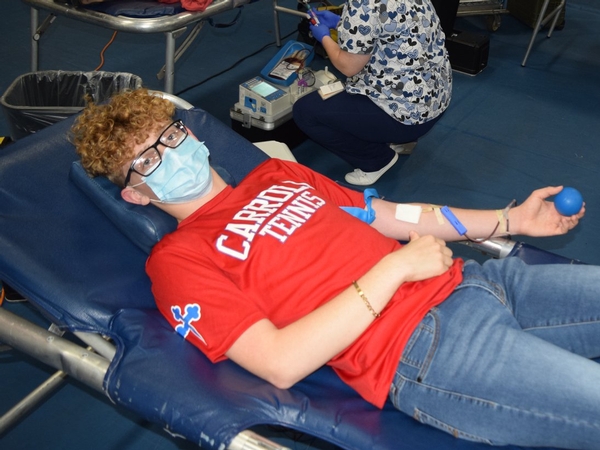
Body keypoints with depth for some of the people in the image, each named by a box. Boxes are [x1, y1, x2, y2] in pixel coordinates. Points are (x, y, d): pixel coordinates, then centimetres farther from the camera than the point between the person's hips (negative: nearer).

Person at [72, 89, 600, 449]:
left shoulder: (277, 173, 19)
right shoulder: (177, 261, -2)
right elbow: (279, 363, -15)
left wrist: (512, 219, 20)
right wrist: (394, 268, -14)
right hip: (423, 348, -7)